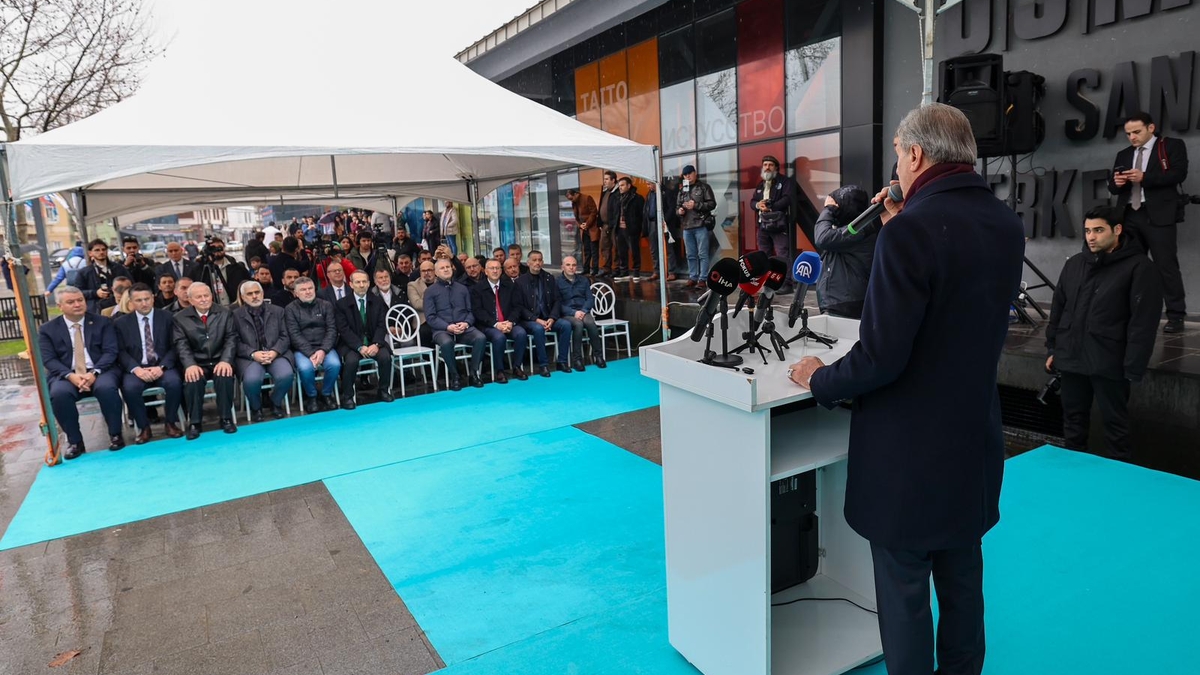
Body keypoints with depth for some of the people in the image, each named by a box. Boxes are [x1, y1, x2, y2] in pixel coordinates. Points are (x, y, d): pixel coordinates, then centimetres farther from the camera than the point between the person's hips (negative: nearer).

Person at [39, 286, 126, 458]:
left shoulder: (102, 322, 8)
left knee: (107, 387, -34)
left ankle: (115, 434, -15)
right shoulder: (47, 329, 9)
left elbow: (110, 352, -1)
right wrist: (70, 375, -20)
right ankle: (75, 441, -15)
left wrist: (94, 373, -19)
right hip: (66, 375, 1)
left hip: (100, 372, -1)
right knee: (59, 393, -32)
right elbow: (48, 359, -1)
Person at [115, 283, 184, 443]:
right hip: (136, 369, 1)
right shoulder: (121, 323, 9)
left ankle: (171, 423, -10)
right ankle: (144, 428, -10)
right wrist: (136, 369, -17)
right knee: (130, 387, -31)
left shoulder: (168, 318, 7)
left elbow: (174, 346, 1)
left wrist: (162, 366, -16)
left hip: (162, 367, 0)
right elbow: (121, 352, 2)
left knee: (174, 382, -32)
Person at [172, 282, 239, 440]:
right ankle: (194, 422, -15)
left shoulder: (225, 313, 6)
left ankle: (226, 419, -15)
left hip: (219, 361, 0)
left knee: (224, 375, -33)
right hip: (196, 363, 0)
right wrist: (190, 365, -24)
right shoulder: (180, 318, 4)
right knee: (192, 379, -32)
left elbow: (231, 339, -2)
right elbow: (181, 345, -5)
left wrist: (225, 360, -20)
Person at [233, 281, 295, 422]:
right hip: (250, 357, -1)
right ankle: (256, 407, 3)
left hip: (275, 354, 2)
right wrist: (253, 354, -17)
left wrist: (274, 352, -12)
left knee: (286, 375, -30)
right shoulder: (235, 315, 7)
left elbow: (285, 337, 7)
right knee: (251, 380, -33)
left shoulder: (277, 311, 13)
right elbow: (236, 342, 0)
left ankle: (275, 403, 5)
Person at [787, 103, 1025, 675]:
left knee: (904, 591, 10)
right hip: (975, 438, 8)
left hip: (908, 447, -8)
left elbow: (880, 357, -26)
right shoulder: (1007, 225, 2)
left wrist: (819, 380, -7)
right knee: (962, 581, 24)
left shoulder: (912, 229, -23)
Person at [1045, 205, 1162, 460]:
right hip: (1070, 359, 5)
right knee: (1073, 419, 15)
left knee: (1115, 424, 6)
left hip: (1109, 363, -5)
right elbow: (1058, 308, 16)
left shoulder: (1139, 267, -8)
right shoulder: (1074, 263, 10)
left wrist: (1134, 367, -15)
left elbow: (1144, 322, -12)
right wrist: (1053, 348, 14)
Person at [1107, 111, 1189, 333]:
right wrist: (1116, 182, -7)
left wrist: (1144, 177, -18)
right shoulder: (1123, 155, 21)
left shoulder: (1172, 146, 6)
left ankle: (1176, 316, -1)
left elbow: (1179, 173, -8)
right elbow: (1112, 187, 16)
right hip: (1130, 216, 5)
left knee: (1166, 266, -6)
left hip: (1158, 216, -5)